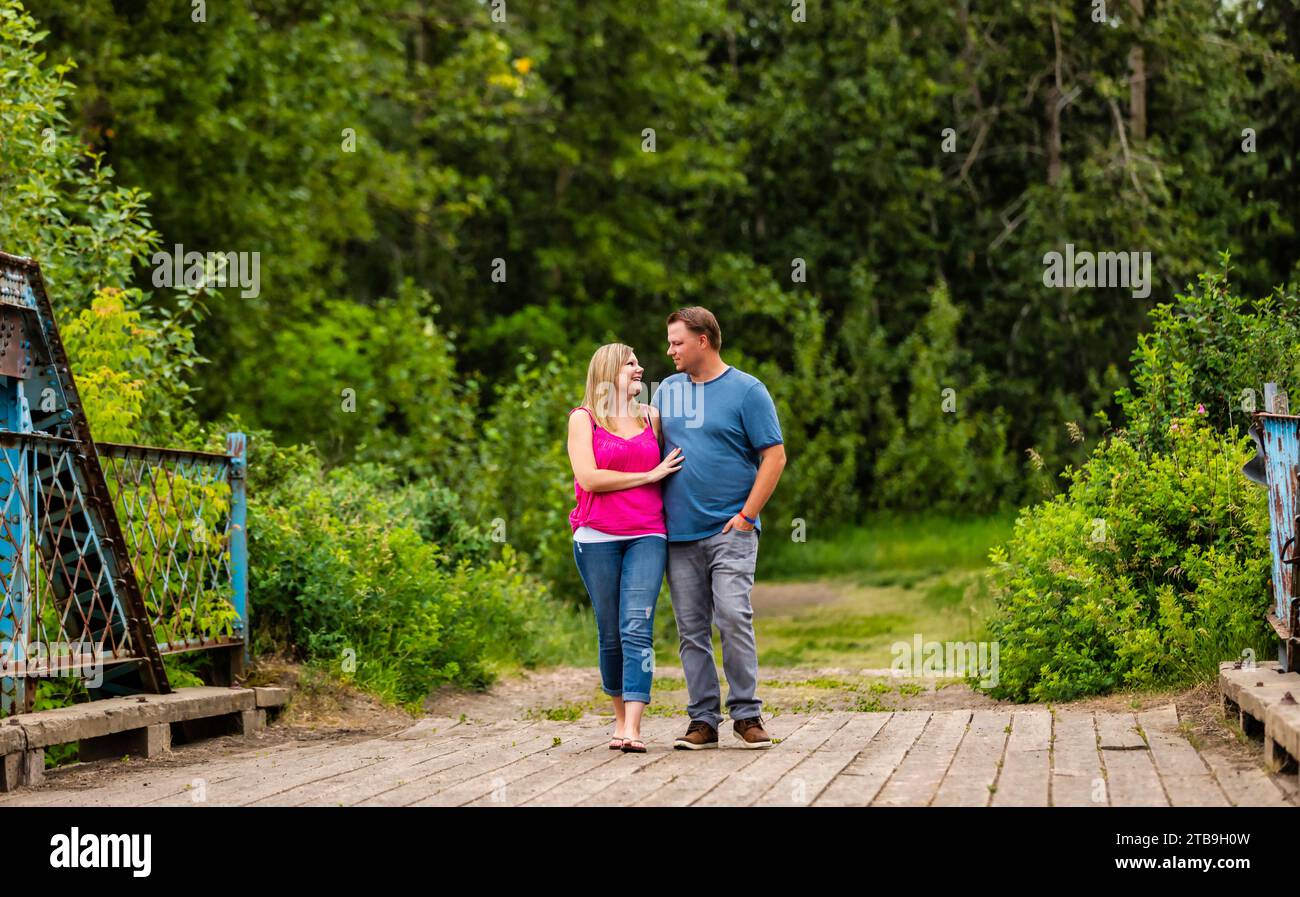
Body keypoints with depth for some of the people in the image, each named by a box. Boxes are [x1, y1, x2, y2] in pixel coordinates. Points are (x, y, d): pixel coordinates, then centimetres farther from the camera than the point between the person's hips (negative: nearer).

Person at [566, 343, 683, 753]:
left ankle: (632, 730, -20)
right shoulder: (583, 419, 5)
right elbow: (588, 477, -7)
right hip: (597, 538, -1)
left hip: (646, 537, 1)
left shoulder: (651, 417, 15)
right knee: (610, 634, 4)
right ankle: (620, 717, 19)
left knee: (637, 629, -13)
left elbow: (670, 469, 26)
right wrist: (648, 476, -5)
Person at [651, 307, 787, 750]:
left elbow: (774, 456, -4)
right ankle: (703, 720, 7)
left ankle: (746, 715, -6)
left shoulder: (746, 390, -1)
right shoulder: (667, 391, 14)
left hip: (729, 531, -5)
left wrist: (746, 516, -10)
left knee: (733, 617, -15)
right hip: (679, 533, 5)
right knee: (691, 630, 3)